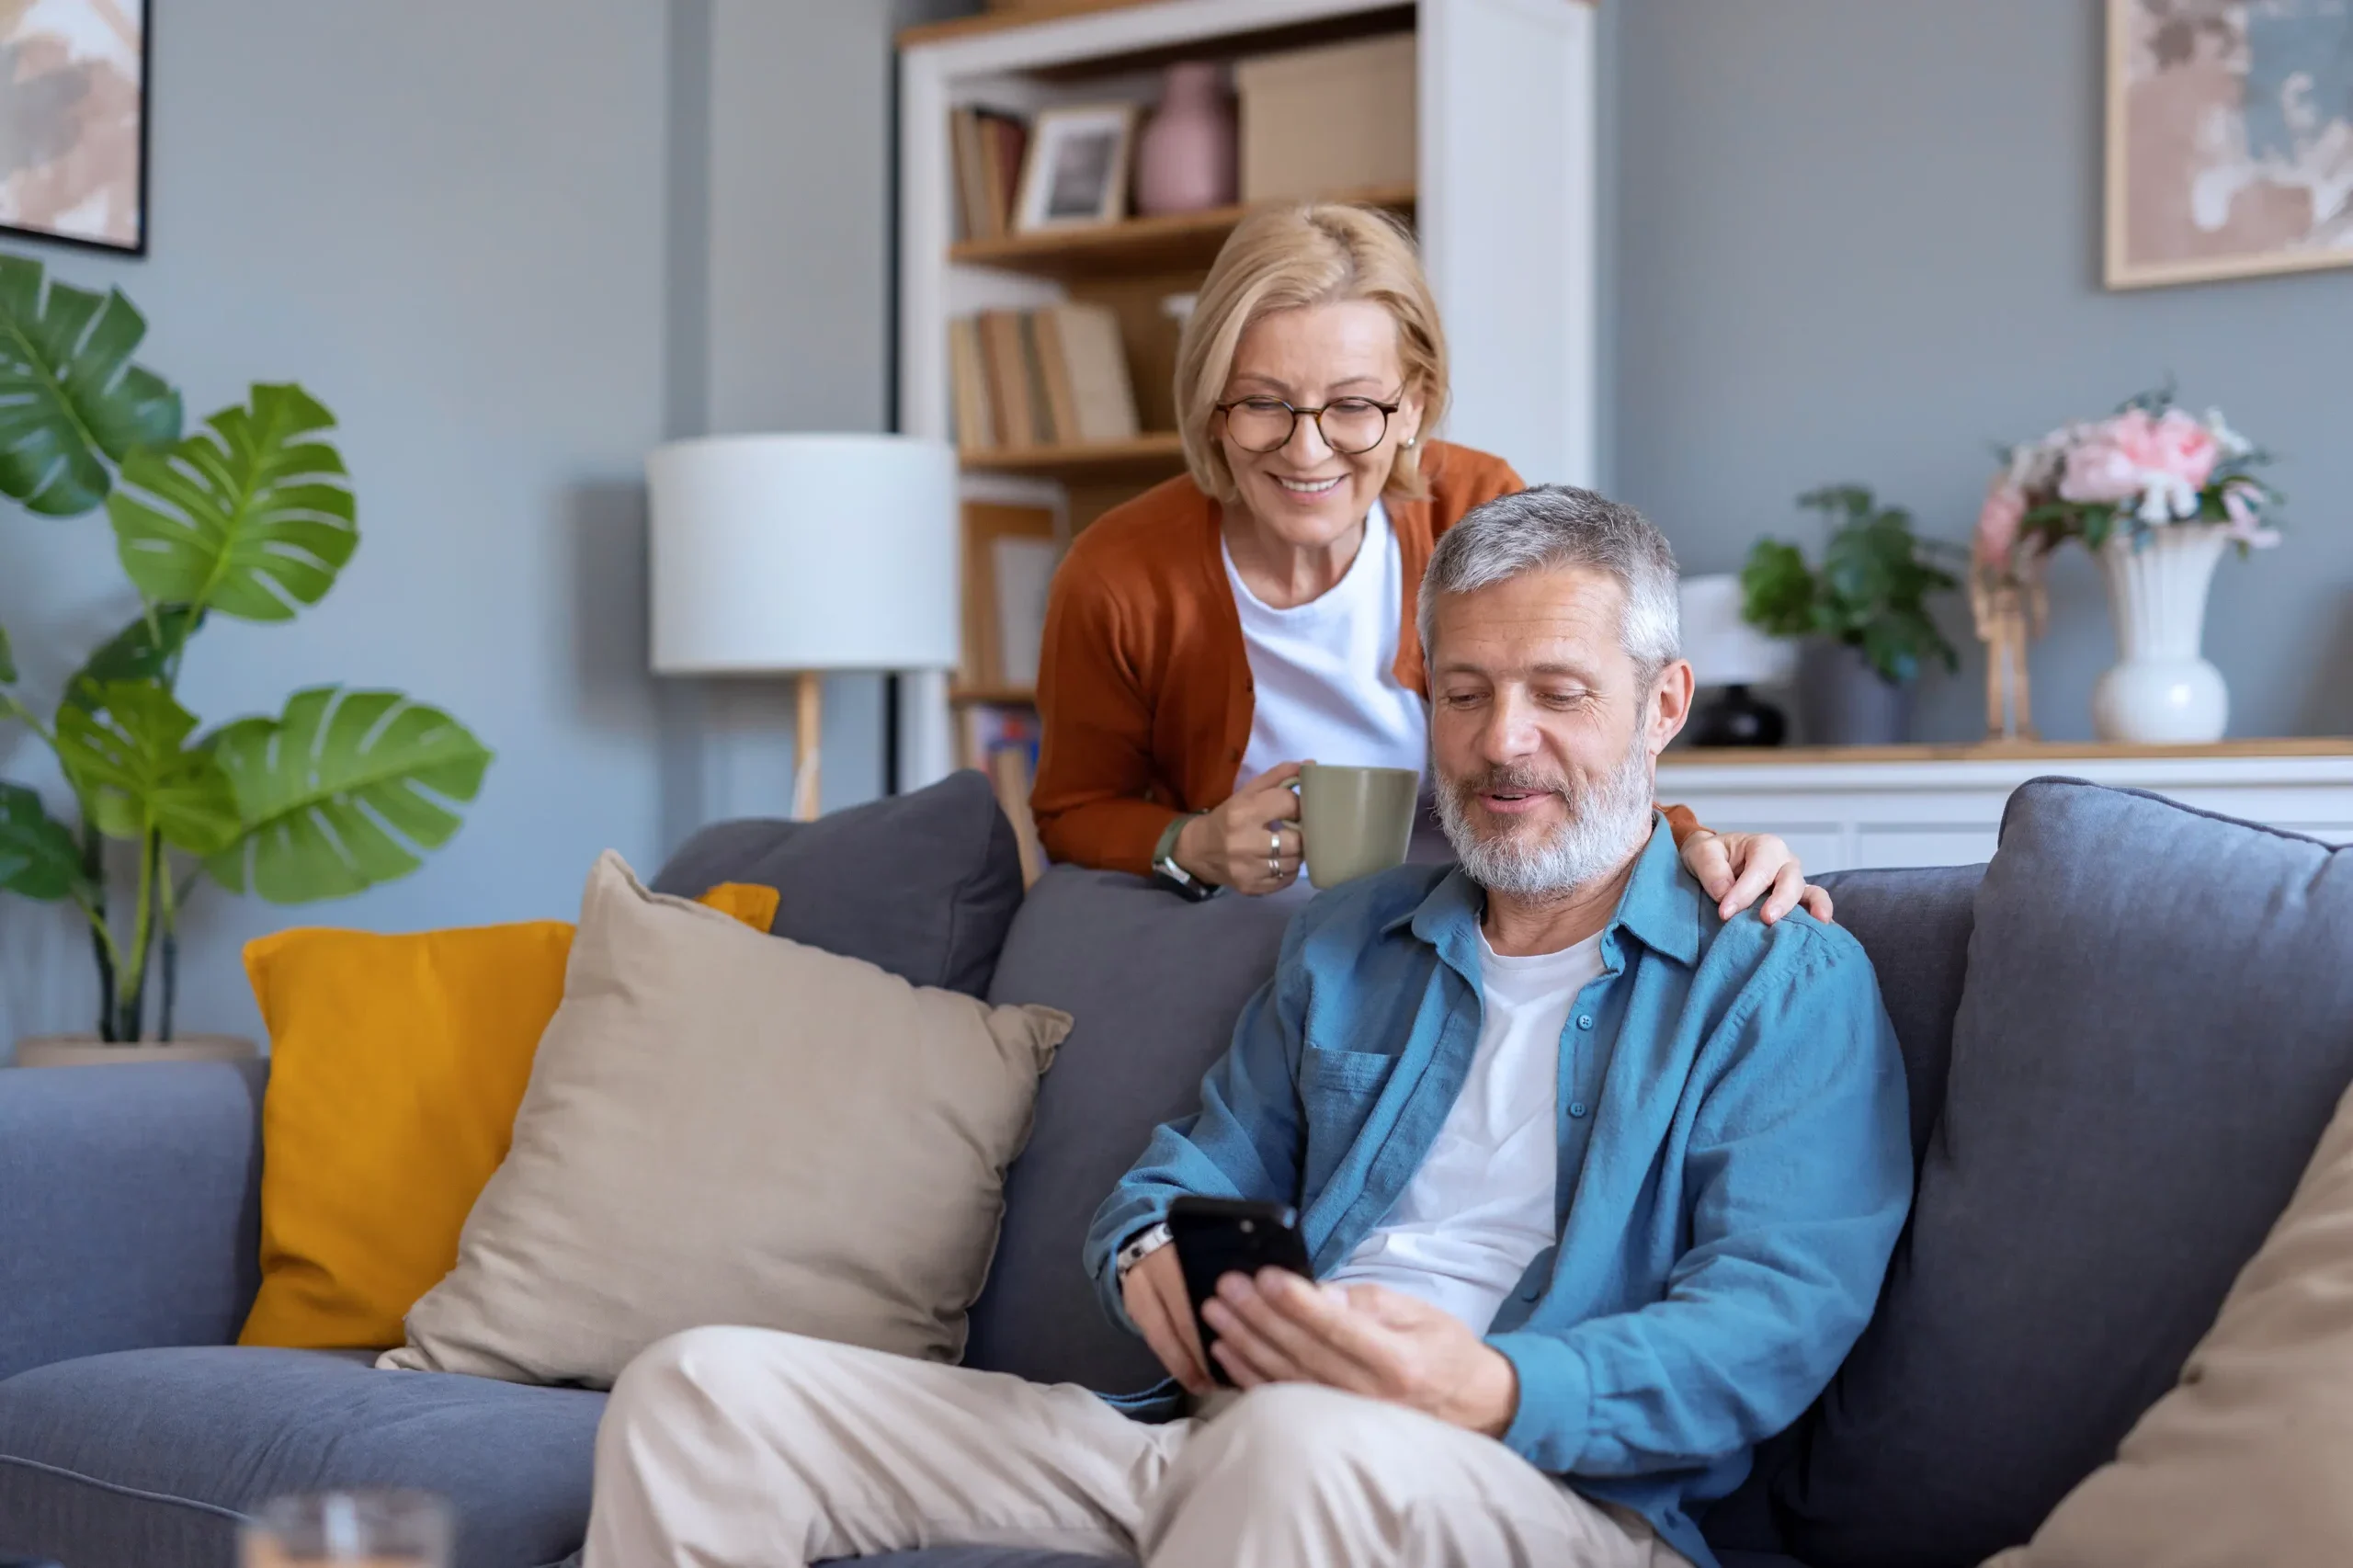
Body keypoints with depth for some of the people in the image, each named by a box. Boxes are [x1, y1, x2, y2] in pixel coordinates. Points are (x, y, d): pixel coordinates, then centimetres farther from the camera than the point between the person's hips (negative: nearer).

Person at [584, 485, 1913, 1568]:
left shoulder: (1787, 980, 5)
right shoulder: (1347, 945, 25)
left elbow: (1777, 1314, -8)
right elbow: (1200, 1171, 26)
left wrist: (1492, 1392, -28)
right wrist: (1154, 1250, -2)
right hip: (1209, 1435, 6)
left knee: (1301, 1441, -45)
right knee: (702, 1391, -9)